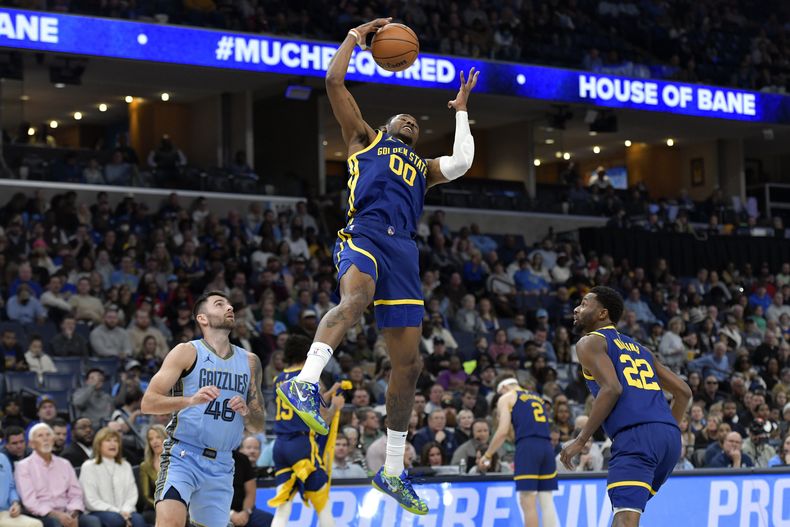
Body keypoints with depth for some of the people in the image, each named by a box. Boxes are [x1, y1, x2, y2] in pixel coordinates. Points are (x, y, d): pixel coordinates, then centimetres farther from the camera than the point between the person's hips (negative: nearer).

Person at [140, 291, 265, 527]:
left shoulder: (250, 362, 14)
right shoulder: (187, 352, 0)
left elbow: (259, 426, 16)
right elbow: (148, 403, -9)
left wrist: (246, 412, -7)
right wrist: (191, 400, -24)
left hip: (221, 465, 5)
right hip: (183, 455, -5)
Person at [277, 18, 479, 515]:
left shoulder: (423, 167, 33)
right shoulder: (365, 138, 24)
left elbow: (462, 162, 13)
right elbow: (335, 81, 16)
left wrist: (461, 111, 27)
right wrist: (357, 35, 22)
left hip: (403, 250, 5)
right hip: (364, 234, -5)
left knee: (409, 363, 2)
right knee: (355, 299, -40)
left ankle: (393, 471, 10)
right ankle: (306, 382, -58)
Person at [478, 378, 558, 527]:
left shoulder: (506, 398, 10)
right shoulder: (538, 398, 27)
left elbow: (503, 431, -1)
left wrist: (487, 456, 8)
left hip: (527, 447, -6)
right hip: (547, 446, 6)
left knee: (528, 503, -4)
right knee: (547, 501, 6)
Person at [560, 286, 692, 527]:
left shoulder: (590, 343, 8)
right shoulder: (638, 348, 31)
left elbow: (611, 389, -9)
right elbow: (683, 392, 26)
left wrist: (580, 440, -6)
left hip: (635, 436, -8)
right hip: (670, 436, 8)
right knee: (628, 507, 23)